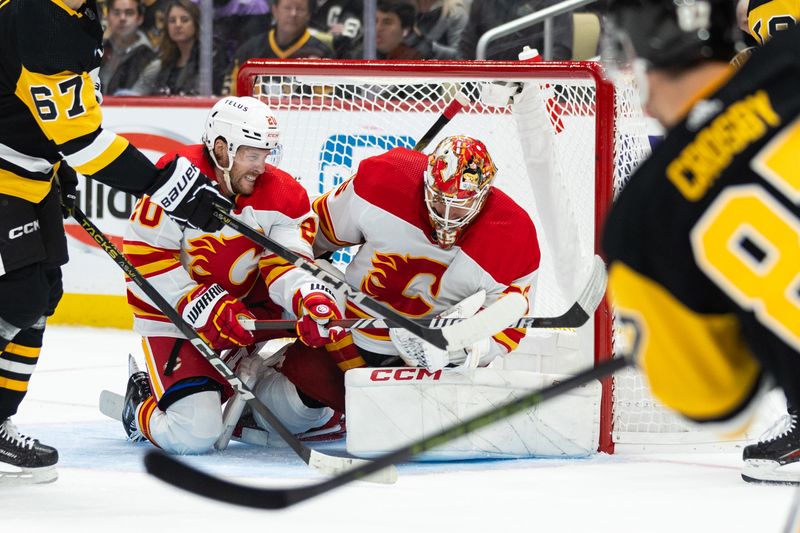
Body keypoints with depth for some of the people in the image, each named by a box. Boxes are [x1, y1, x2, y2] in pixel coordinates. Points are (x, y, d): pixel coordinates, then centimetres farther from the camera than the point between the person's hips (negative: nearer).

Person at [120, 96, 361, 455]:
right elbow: (145, 262, -19)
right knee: (194, 435, -19)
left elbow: (287, 265, -10)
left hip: (246, 313, 5)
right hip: (174, 322, -5)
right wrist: (209, 310, -24)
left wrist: (313, 302, -33)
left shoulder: (281, 194, -6)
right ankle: (143, 407, 14)